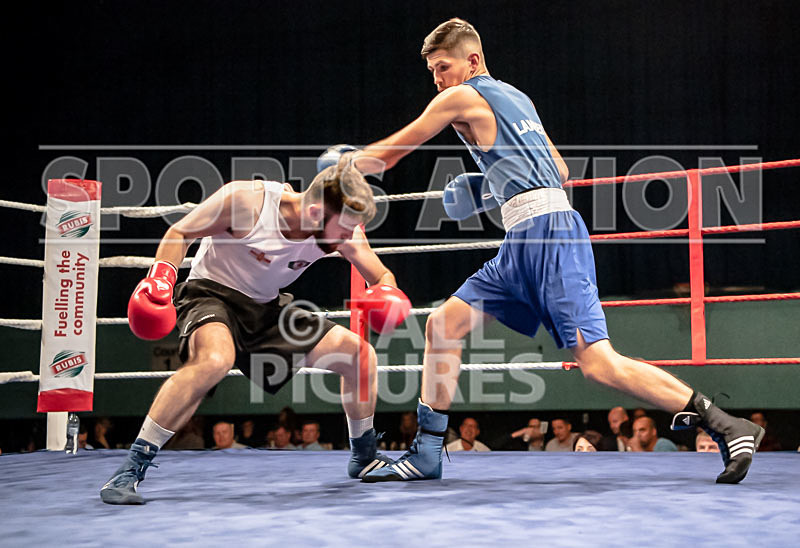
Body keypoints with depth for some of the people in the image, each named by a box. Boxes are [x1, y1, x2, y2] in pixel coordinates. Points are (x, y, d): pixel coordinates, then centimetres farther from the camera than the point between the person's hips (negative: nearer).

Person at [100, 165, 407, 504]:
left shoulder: (342, 226, -13)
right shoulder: (247, 200, -26)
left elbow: (382, 277, -2)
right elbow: (180, 233, -12)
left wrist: (387, 296, -26)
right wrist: (161, 278, -28)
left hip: (267, 309, 6)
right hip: (211, 294, -6)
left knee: (361, 356, 0)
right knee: (215, 359, -40)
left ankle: (364, 457, 27)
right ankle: (129, 472, -32)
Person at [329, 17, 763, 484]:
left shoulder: (462, 97, 1)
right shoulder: (516, 97, 24)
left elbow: (390, 154, 10)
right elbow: (561, 171, 28)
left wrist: (343, 161, 26)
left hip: (548, 230, -10)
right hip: (524, 243, 10)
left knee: (597, 363, -16)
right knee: (443, 325, 8)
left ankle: (730, 427, -13)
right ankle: (426, 453, 13)